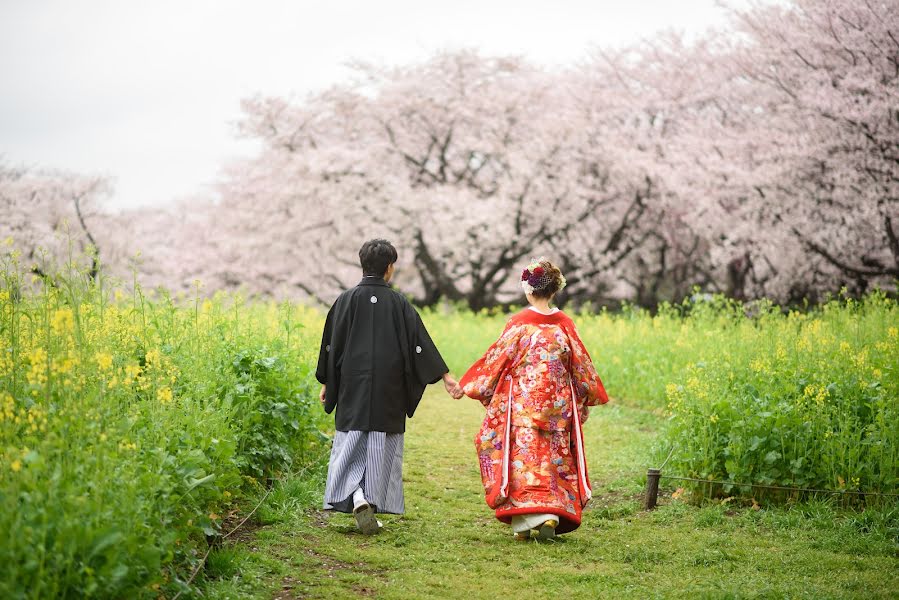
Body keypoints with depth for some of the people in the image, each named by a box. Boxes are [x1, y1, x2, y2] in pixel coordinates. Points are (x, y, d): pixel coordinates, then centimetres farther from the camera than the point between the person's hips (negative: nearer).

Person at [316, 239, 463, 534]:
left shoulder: (346, 300, -2)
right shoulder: (397, 302, -3)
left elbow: (331, 344, 2)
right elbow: (421, 343, -4)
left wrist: (326, 384, 12)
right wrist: (446, 377, -1)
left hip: (352, 385, 0)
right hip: (389, 389, 0)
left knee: (351, 442, 6)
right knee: (382, 446, 8)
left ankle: (356, 497, -15)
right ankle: (374, 504, 9)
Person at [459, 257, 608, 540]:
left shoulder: (520, 323, -8)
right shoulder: (565, 324, 1)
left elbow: (497, 359, -4)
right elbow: (581, 366, 7)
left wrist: (473, 386, 9)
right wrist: (590, 395, 23)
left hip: (521, 405, -3)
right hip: (557, 408, 3)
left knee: (524, 458, 1)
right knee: (554, 461, 12)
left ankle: (527, 521, -6)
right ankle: (552, 517, 2)